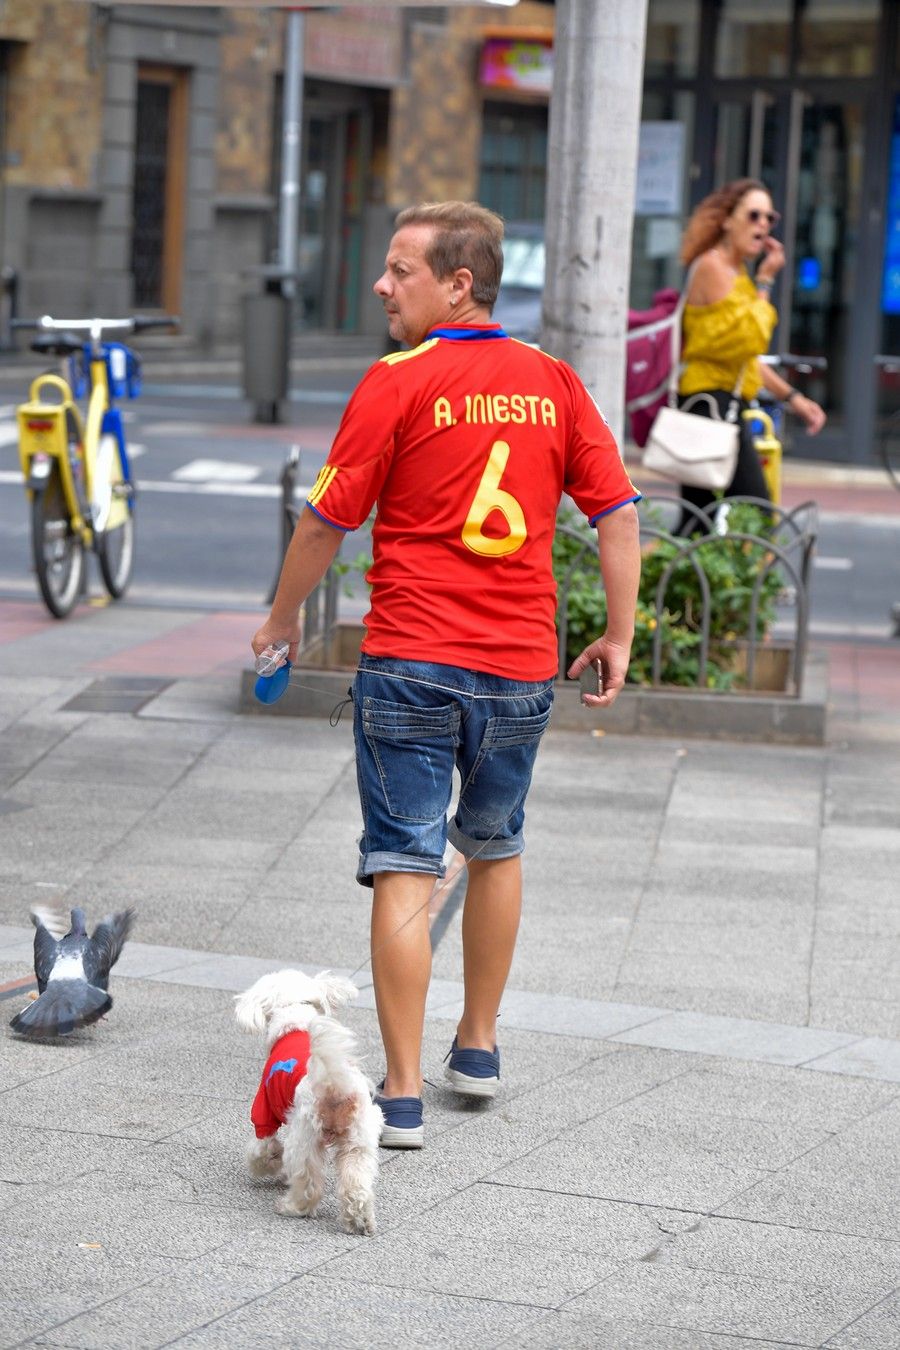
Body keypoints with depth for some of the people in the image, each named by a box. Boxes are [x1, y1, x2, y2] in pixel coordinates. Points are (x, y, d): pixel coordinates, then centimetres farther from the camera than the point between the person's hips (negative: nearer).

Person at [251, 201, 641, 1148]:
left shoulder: (398, 384, -8)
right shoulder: (554, 383, 5)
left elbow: (328, 518, -4)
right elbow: (618, 512, 4)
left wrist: (281, 618, 11)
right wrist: (618, 636, 13)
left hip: (412, 664, -4)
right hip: (522, 668, 4)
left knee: (405, 872, -3)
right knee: (496, 848, 24)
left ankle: (403, 1094, -6)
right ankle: (479, 1046, 34)